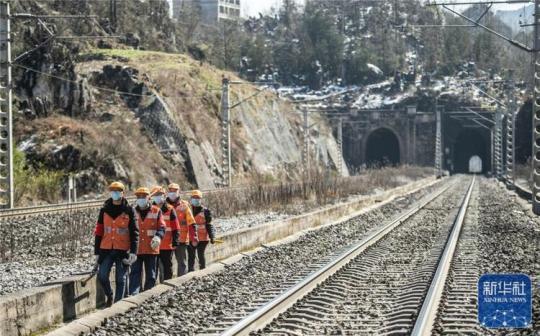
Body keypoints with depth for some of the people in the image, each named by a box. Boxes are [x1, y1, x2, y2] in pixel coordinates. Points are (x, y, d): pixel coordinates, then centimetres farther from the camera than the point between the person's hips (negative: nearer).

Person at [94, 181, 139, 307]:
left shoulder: (128, 210, 1)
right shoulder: (104, 210, 7)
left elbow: (134, 232, -1)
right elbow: (98, 232, 10)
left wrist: (133, 251, -9)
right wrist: (96, 252, 6)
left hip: (123, 250, -2)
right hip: (106, 250, 2)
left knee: (120, 279, 1)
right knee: (102, 276, -5)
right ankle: (109, 295, 21)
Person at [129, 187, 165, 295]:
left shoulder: (156, 211, 3)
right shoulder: (133, 212, 7)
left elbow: (161, 227, 0)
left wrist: (158, 237, -20)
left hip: (151, 249, 0)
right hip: (136, 249, 0)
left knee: (150, 276, 8)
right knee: (135, 274, -8)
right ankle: (133, 296, -16)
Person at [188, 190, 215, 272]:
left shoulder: (205, 211, 1)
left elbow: (209, 225, 1)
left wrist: (212, 236, -7)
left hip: (202, 239, -2)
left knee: (201, 256, -3)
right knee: (191, 257, 3)